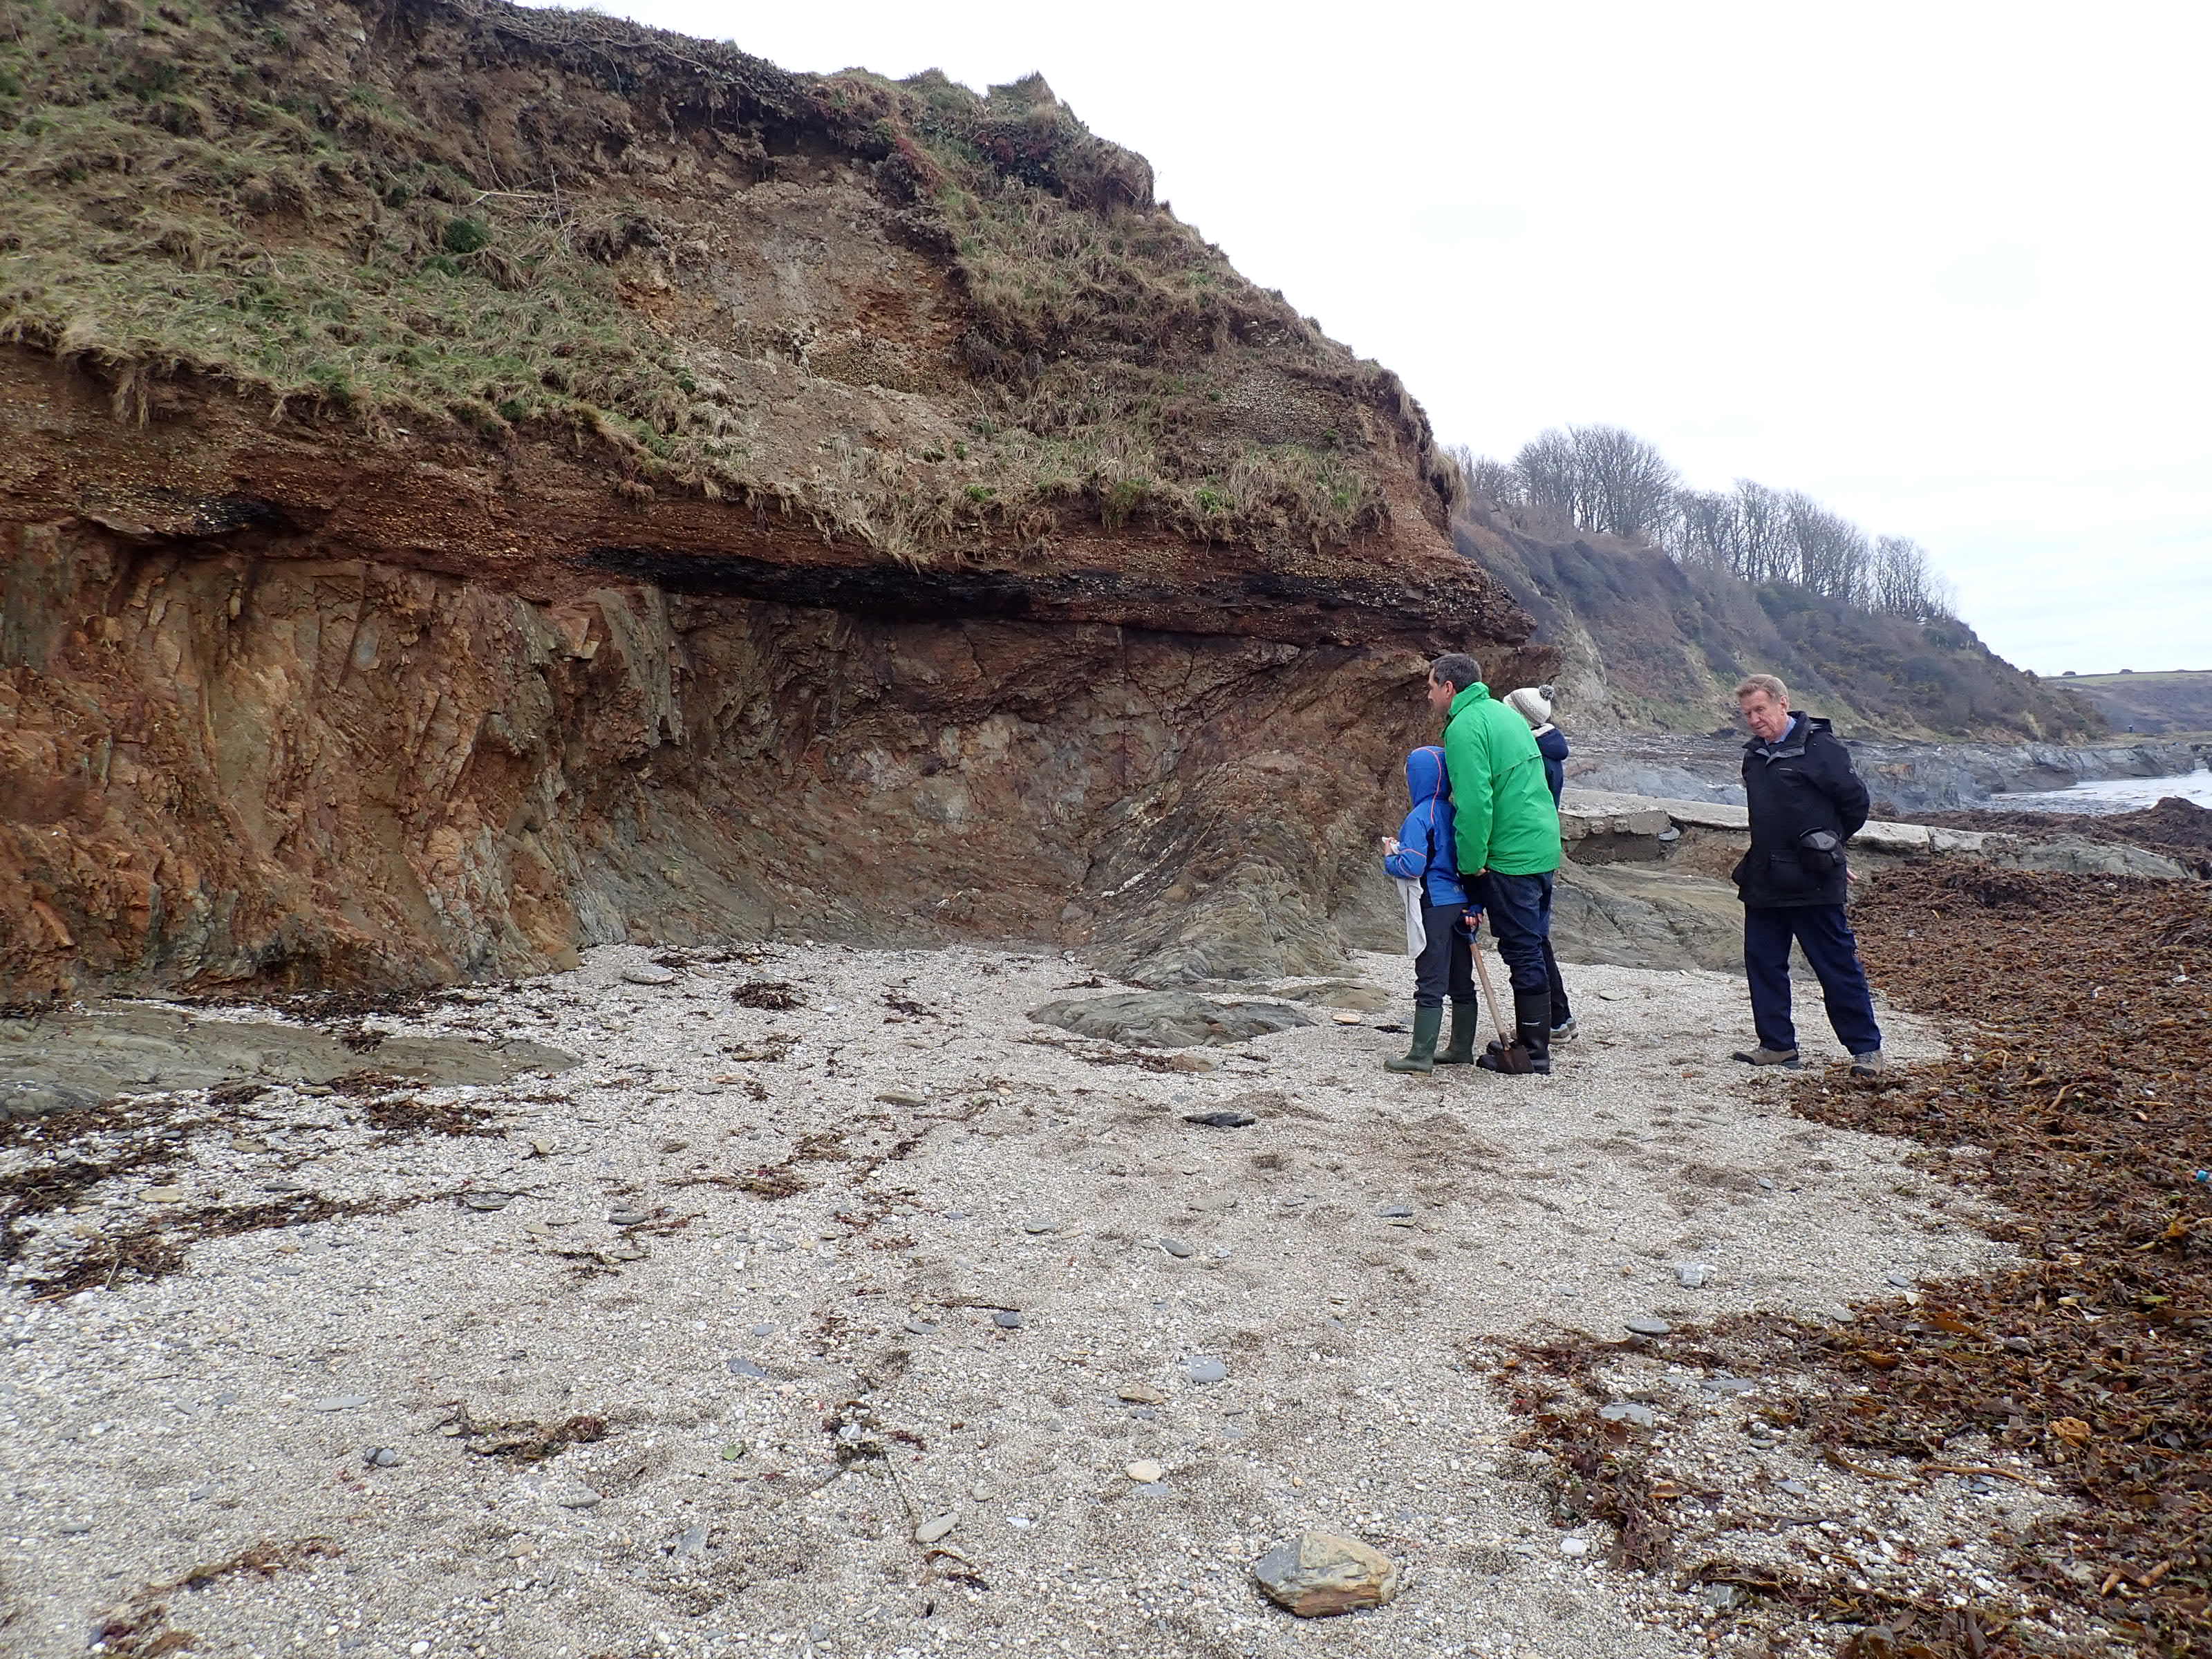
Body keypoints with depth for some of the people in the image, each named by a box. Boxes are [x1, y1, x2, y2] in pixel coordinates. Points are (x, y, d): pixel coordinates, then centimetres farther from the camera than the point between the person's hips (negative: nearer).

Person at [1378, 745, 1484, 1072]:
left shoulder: (1419, 818, -14)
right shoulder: (1457, 813, 9)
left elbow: (1412, 867, -22)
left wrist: (1390, 857, -1)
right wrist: (1475, 907, 13)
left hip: (1435, 908, -7)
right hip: (1462, 906, 8)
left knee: (1430, 984, -5)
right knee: (1461, 982, 13)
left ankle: (1421, 1055, -1)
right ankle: (1462, 1048, 22)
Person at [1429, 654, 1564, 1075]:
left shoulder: (1465, 727, -14)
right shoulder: (1505, 712, 15)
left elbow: (1474, 803, -22)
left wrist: (1471, 863, -13)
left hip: (1511, 855, -9)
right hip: (1544, 848, 9)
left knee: (1522, 953, -3)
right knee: (1534, 948, 16)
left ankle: (1532, 1053, 4)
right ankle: (1535, 1040, 25)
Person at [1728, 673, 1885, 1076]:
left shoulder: (1820, 748, -10)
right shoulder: (1755, 756, 12)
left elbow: (1856, 801, -4)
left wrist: (1826, 843, 8)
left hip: (1813, 883, -7)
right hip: (1764, 882, 8)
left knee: (1838, 965, 0)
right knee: (1762, 961, 9)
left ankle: (1866, 1047, 9)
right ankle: (1777, 1044, 18)